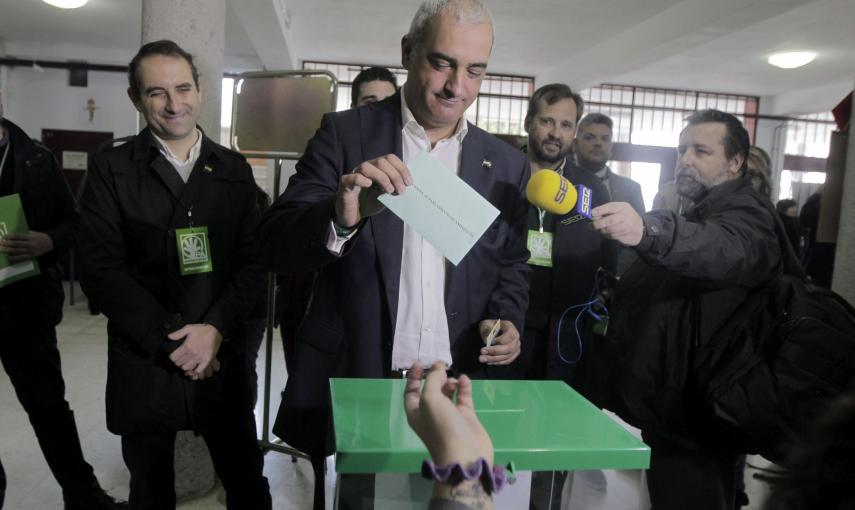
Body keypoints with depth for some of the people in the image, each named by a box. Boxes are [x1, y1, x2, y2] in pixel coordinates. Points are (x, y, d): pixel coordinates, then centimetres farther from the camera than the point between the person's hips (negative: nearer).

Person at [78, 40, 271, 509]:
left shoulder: (233, 170, 5)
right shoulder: (111, 169, -1)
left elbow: (252, 260, 1)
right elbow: (100, 269, -8)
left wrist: (215, 329, -13)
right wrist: (169, 339, -13)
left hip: (222, 360, 1)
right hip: (143, 365, -1)